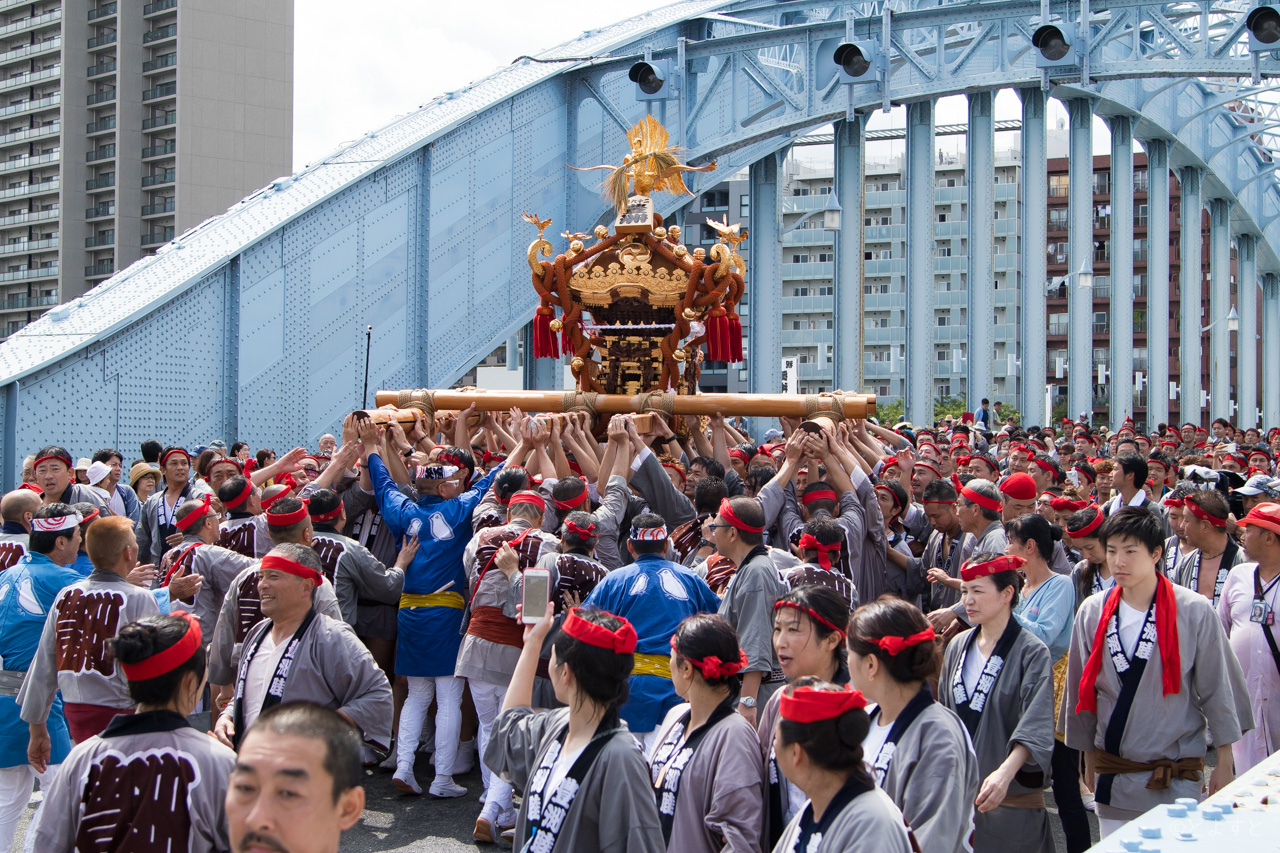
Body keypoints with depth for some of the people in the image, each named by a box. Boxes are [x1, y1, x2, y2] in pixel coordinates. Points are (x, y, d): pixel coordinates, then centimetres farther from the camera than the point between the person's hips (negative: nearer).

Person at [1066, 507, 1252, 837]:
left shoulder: (1194, 611, -7)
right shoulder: (1092, 612, 1)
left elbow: (1217, 689, -1)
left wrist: (1225, 763, 1)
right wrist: (1089, 759, 14)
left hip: (1176, 777, -3)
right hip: (1112, 771, 3)